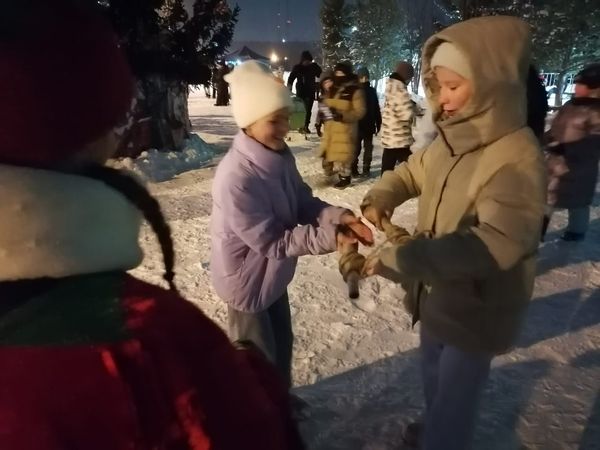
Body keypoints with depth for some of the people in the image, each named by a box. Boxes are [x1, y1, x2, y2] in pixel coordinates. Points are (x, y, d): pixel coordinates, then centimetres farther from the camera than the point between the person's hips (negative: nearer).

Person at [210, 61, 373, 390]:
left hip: (273, 273, 8)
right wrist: (329, 238, -30)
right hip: (248, 280, -8)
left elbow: (303, 203, -1)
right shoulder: (235, 178, -33)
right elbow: (270, 240, -28)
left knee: (282, 342, 27)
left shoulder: (280, 156, -8)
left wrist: (338, 217, -19)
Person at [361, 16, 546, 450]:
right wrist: (379, 201, -5)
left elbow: (492, 245, -36)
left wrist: (396, 259, -37)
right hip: (437, 295, 8)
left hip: (476, 309, -8)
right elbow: (409, 173, 15)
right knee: (434, 374, 29)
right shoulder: (451, 142, -1)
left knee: (456, 392, 12)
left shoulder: (518, 158, -26)